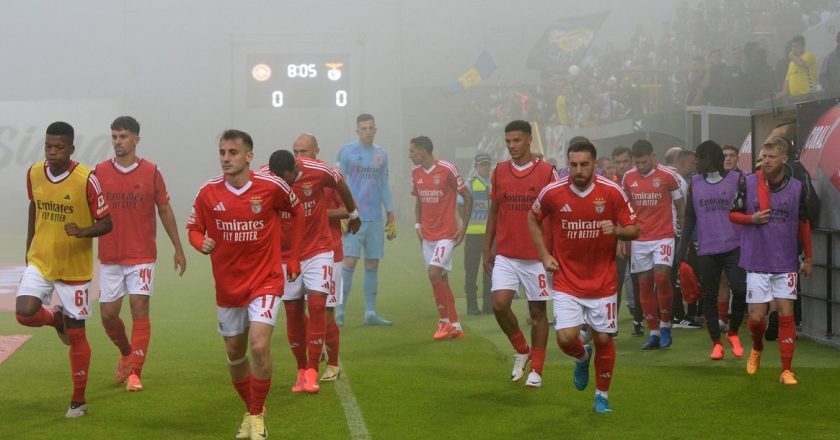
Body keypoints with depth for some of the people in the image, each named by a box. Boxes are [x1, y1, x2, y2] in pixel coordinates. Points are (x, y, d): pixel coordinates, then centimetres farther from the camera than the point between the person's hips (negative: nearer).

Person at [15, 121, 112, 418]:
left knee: (76, 335, 2)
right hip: (40, 262, 4)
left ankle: (79, 400, 17)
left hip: (75, 268, -4)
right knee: (24, 313, -18)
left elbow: (106, 224, -11)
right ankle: (58, 319, 18)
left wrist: (83, 232, -31)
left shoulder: (86, 180, -17)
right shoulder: (34, 174, -2)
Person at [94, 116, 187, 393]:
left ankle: (134, 372, -2)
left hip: (142, 256, -2)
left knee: (139, 309, -7)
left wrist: (178, 248, 7)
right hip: (109, 257, 2)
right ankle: (126, 354, 32)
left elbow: (165, 211, 6)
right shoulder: (100, 172, 2)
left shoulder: (151, 172, -1)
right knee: (108, 314, 4)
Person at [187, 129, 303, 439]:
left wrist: (294, 259, 7)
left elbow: (297, 211, 7)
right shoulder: (208, 192, -8)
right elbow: (194, 228, 5)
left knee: (259, 346, -19)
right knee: (234, 353, 13)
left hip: (265, 280, -3)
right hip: (227, 284, 3)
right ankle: (251, 411, 36)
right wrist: (201, 242, -19)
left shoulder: (271, 186, -12)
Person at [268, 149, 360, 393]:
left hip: (318, 251, -1)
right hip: (285, 255, 1)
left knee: (317, 305, -13)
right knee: (293, 312, 5)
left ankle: (312, 372, -10)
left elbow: (341, 185, 5)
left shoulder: (318, 171, -17)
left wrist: (353, 214, 20)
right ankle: (302, 370, 20)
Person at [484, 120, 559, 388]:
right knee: (499, 304, -11)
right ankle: (521, 351, 14)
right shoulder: (499, 172, 6)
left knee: (537, 311, 4)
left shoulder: (547, 172, -4)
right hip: (505, 255, 3)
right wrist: (487, 250, 10)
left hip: (537, 255, -2)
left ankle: (536, 370, 15)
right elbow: (493, 213, 13)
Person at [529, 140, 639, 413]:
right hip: (566, 282, 0)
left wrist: (617, 230, -23)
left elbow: (634, 230, -1)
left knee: (603, 339, 5)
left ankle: (602, 395, 27)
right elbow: (533, 220, 11)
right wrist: (544, 255, 3)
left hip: (603, 282, 0)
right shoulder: (552, 193, -9)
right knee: (566, 338, -13)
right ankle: (582, 357, 25)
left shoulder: (613, 192, -10)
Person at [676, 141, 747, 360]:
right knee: (709, 297, 4)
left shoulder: (736, 179, 0)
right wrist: (681, 251, 7)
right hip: (706, 250, 3)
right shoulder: (695, 183, 10)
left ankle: (733, 333, 10)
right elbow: (690, 219, 12)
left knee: (741, 290, -13)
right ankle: (716, 343, 14)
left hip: (734, 247, -3)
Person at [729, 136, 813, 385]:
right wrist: (752, 218, -15)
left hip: (786, 264, 1)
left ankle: (786, 370, 3)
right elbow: (732, 214, 6)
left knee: (786, 314, -3)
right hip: (757, 262, 0)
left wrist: (808, 258, 12)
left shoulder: (797, 188, 0)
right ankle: (757, 348, 33)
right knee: (756, 316, 0)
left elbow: (804, 224, 10)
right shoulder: (748, 183, -4)